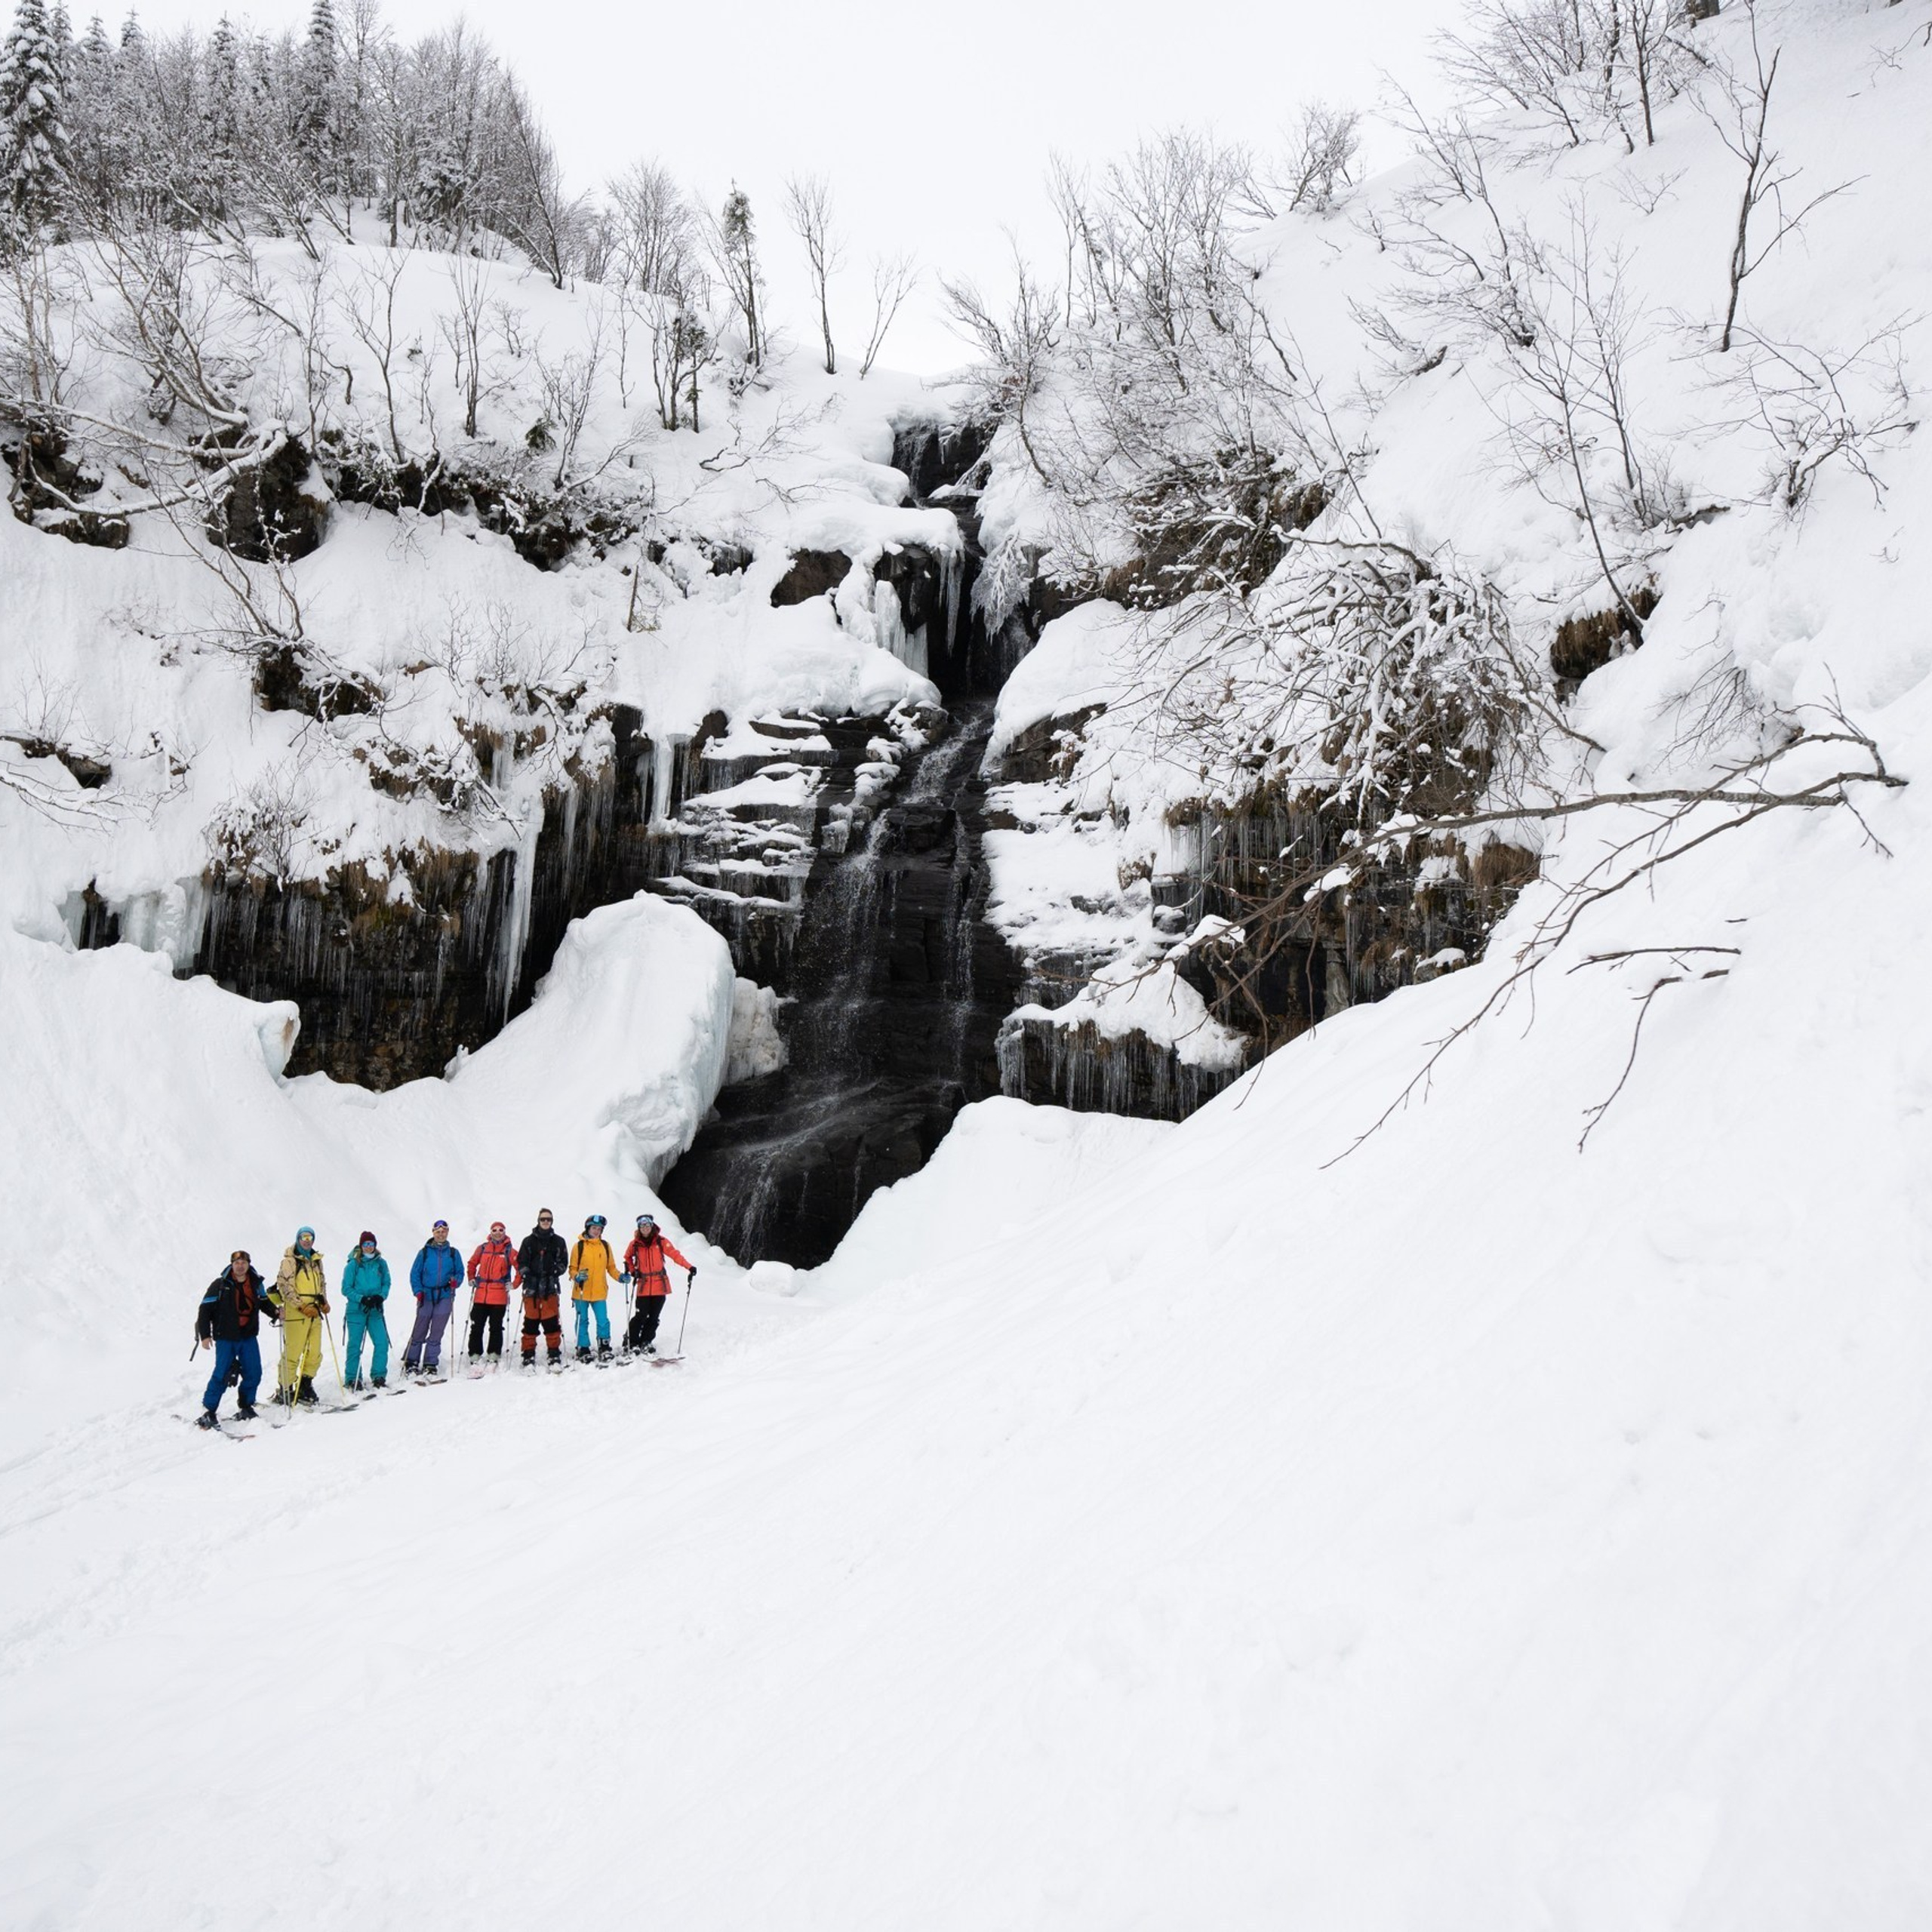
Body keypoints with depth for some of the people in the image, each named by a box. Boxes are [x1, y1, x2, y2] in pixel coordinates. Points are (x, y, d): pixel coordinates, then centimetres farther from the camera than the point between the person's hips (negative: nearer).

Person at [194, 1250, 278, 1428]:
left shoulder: (256, 1284, 6)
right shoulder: (220, 1285, -7)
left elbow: (265, 1303, 22)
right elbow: (205, 1310, -5)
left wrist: (276, 1314, 2)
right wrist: (205, 1335, -9)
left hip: (249, 1337, 4)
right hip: (225, 1339, -4)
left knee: (254, 1373, 2)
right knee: (222, 1375, -10)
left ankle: (245, 1407, 21)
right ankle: (208, 1410, 3)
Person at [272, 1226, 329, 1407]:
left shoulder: (316, 1260, 17)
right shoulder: (289, 1261, -4)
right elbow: (285, 1287, -10)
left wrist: (324, 1302, 12)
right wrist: (302, 1306, -15)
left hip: (314, 1313, 7)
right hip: (295, 1313, -7)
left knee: (315, 1353, 6)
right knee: (292, 1353, -7)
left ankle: (305, 1386, 20)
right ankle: (284, 1390, 3)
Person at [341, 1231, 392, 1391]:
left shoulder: (381, 1264, 5)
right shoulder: (353, 1264, -4)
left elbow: (386, 1284, 11)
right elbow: (346, 1289, -4)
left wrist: (380, 1297, -9)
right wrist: (362, 1299, -16)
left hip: (375, 1310, 3)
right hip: (356, 1310, -3)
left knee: (382, 1343, -6)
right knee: (355, 1345, 2)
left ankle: (379, 1375, 6)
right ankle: (353, 1378, 12)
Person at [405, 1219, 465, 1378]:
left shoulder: (453, 1253, 9)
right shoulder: (424, 1252, 5)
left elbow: (460, 1272, 12)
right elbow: (415, 1274, 5)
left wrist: (455, 1282, -9)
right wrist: (418, 1291, -7)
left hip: (445, 1296, 1)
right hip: (426, 1297, -1)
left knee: (436, 1332, 1)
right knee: (419, 1332, -1)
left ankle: (430, 1364, 7)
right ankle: (410, 1362, 10)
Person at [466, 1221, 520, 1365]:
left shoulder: (509, 1251, 1)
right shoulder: (482, 1248, 8)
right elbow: (472, 1263, 23)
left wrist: (514, 1284, -3)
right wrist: (472, 1278, 11)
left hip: (499, 1296, -2)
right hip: (481, 1295, 2)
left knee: (496, 1327, 4)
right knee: (476, 1326, 3)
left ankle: (494, 1354, 11)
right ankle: (475, 1354, 10)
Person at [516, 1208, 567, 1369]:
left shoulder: (558, 1241, 10)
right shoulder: (529, 1241, 8)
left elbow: (564, 1261, 11)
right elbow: (521, 1262, 7)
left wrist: (556, 1272, -7)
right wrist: (526, 1275, -8)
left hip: (550, 1286, 0)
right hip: (532, 1286, 0)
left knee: (551, 1321, -4)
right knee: (531, 1321, 1)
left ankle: (555, 1355, 2)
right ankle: (529, 1355, 7)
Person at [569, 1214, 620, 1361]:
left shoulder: (605, 1246, 9)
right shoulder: (579, 1246, 0)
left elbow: (611, 1267, 13)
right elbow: (572, 1268, 2)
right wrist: (577, 1277, -18)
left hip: (600, 1292, 2)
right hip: (582, 1292, -1)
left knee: (603, 1321, -6)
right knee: (582, 1321, 6)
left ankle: (604, 1348, 7)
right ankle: (583, 1350, 16)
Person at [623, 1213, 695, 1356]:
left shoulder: (660, 1242, -2)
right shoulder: (635, 1244, 2)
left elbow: (675, 1254, -10)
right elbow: (627, 1258, 20)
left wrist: (689, 1267, -22)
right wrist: (632, 1271, 3)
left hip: (660, 1285, 1)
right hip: (644, 1286, -1)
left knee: (654, 1317, 6)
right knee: (641, 1316, -6)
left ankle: (645, 1342, 18)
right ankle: (630, 1343, 6)